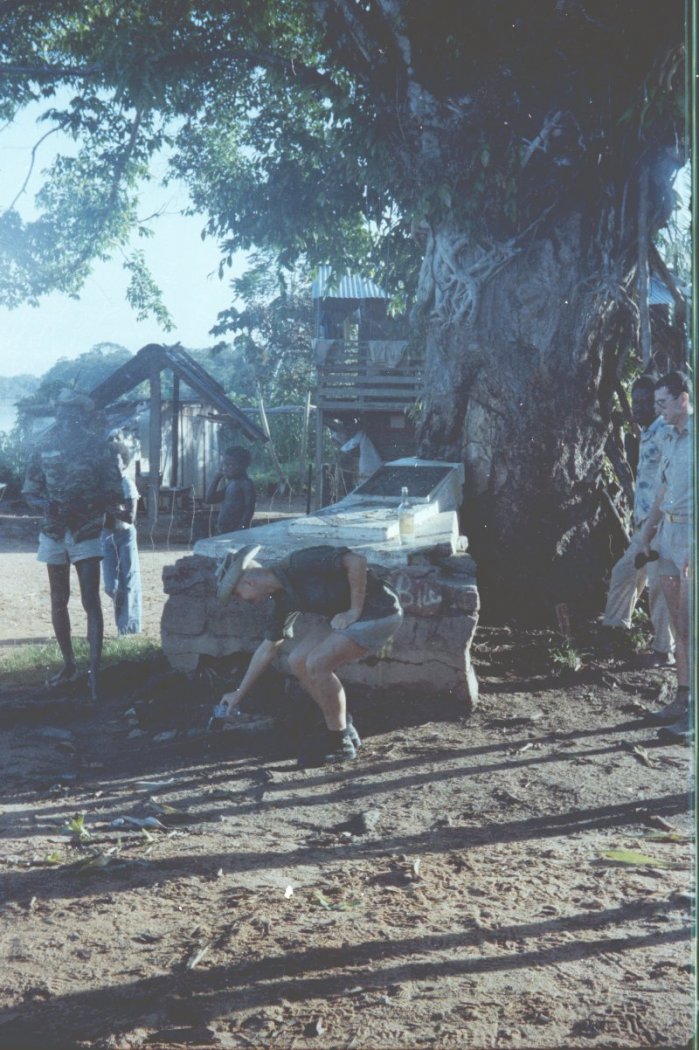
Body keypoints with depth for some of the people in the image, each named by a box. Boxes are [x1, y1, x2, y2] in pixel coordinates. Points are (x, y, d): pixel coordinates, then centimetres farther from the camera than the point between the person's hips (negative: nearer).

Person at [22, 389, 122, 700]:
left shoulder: (96, 448, -5)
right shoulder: (43, 449, 1)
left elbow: (114, 491, -3)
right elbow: (29, 493, 5)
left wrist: (86, 504, -20)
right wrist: (46, 504, -18)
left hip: (86, 534, -3)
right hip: (54, 534, 3)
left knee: (91, 602, -9)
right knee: (58, 602, 10)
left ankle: (94, 672, -7)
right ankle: (68, 665, 23)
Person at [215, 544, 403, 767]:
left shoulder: (299, 564, -21)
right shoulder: (282, 599, 5)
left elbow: (357, 560, -27)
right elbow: (267, 648, 17)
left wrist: (354, 610, -20)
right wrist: (239, 694, 23)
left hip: (380, 612, -9)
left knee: (317, 663, -18)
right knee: (298, 661, 3)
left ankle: (339, 742, -3)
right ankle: (343, 727, 15)